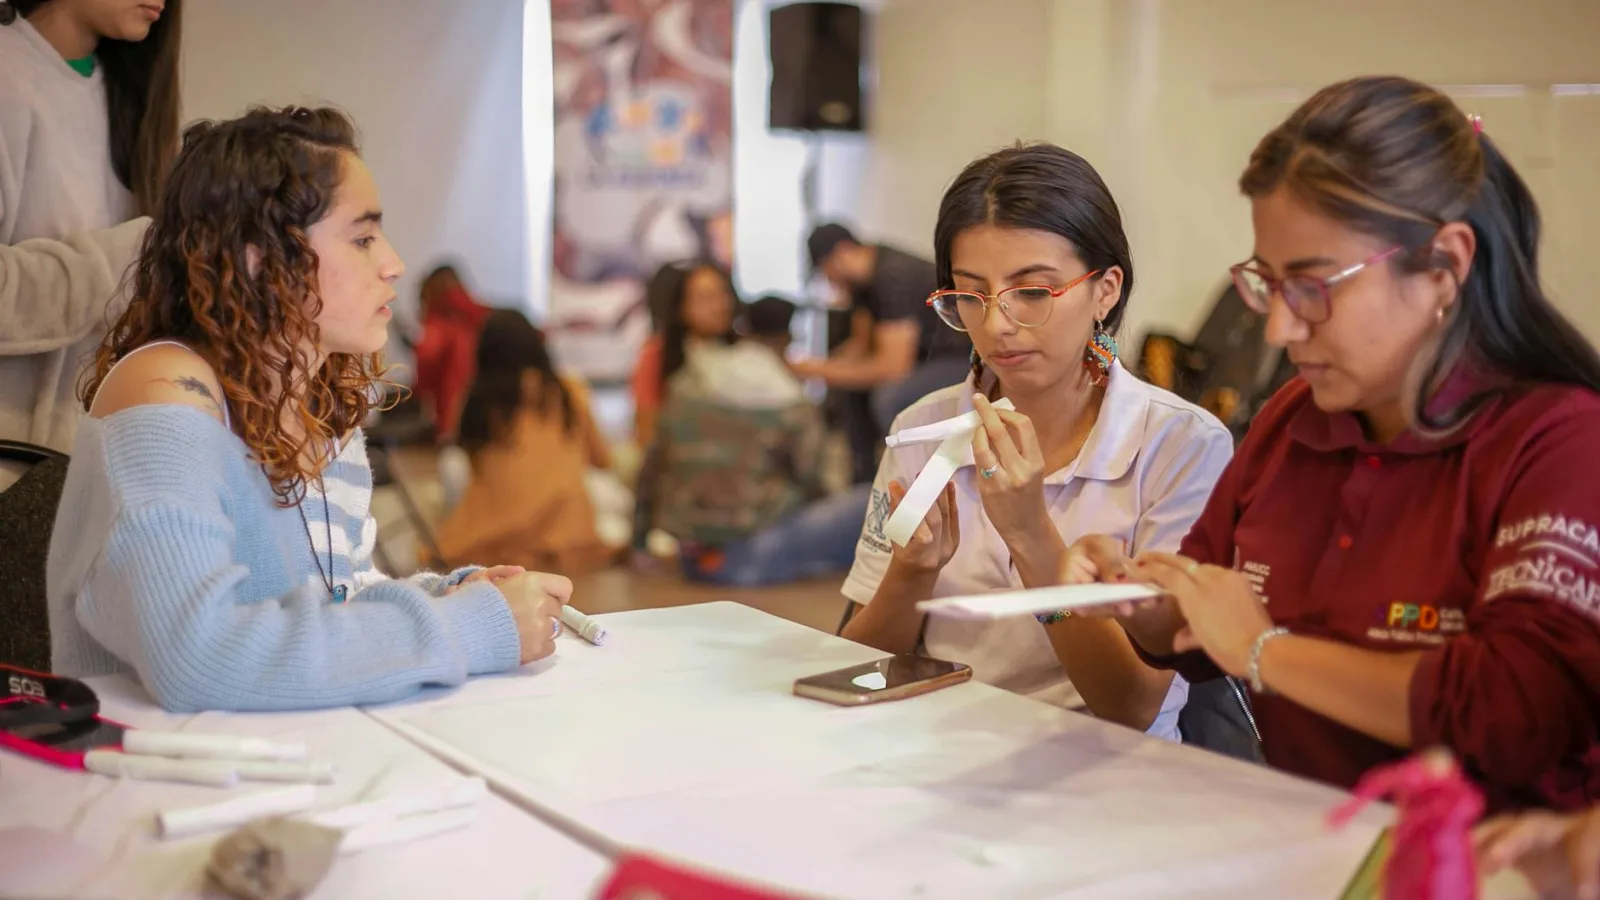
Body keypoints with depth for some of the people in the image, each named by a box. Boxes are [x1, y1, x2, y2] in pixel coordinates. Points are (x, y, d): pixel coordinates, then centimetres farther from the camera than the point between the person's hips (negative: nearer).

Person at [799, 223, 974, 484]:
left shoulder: (893, 277, -27)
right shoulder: (862, 276, 2)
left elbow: (894, 366, -31)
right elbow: (862, 342, 11)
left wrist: (826, 372, -21)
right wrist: (821, 368, -5)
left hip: (965, 360, -10)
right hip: (930, 355, 10)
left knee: (888, 398, -30)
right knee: (850, 387, 8)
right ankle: (866, 480, 16)